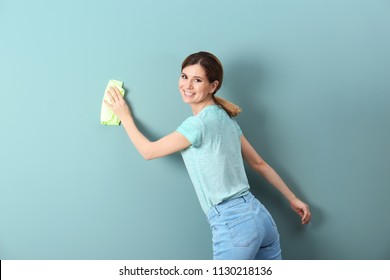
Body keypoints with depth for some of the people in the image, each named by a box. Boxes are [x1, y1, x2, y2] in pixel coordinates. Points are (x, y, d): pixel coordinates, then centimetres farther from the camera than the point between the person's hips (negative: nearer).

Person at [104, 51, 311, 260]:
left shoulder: (198, 124, -13)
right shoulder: (225, 118, 12)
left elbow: (149, 151, -2)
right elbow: (258, 163, 18)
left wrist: (125, 117, 12)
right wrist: (293, 199, 25)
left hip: (233, 225, -9)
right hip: (259, 216, 9)